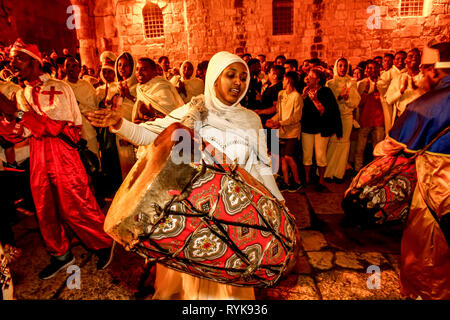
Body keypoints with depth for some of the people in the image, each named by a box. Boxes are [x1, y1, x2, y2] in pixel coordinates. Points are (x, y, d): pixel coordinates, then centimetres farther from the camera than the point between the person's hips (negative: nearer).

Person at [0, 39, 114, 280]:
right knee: (44, 209, 11)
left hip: (62, 153, -6)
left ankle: (104, 243, 19)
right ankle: (60, 254, 29)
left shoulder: (58, 88, -4)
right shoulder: (21, 95, 15)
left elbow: (59, 126, -17)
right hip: (37, 156, 6)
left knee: (75, 207, -4)